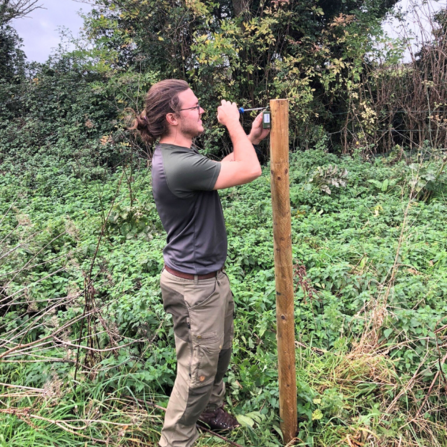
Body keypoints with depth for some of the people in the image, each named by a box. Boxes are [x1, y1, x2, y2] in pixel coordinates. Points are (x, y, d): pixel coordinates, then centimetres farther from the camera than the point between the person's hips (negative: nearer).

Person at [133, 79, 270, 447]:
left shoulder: (177, 155, 5)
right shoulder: (179, 165, -28)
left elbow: (223, 167, 18)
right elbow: (250, 171, -24)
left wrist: (251, 138, 9)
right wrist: (232, 123, -12)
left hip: (210, 275, 10)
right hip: (193, 286, -10)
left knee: (220, 350, 27)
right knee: (198, 367, 7)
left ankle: (210, 406, 51)